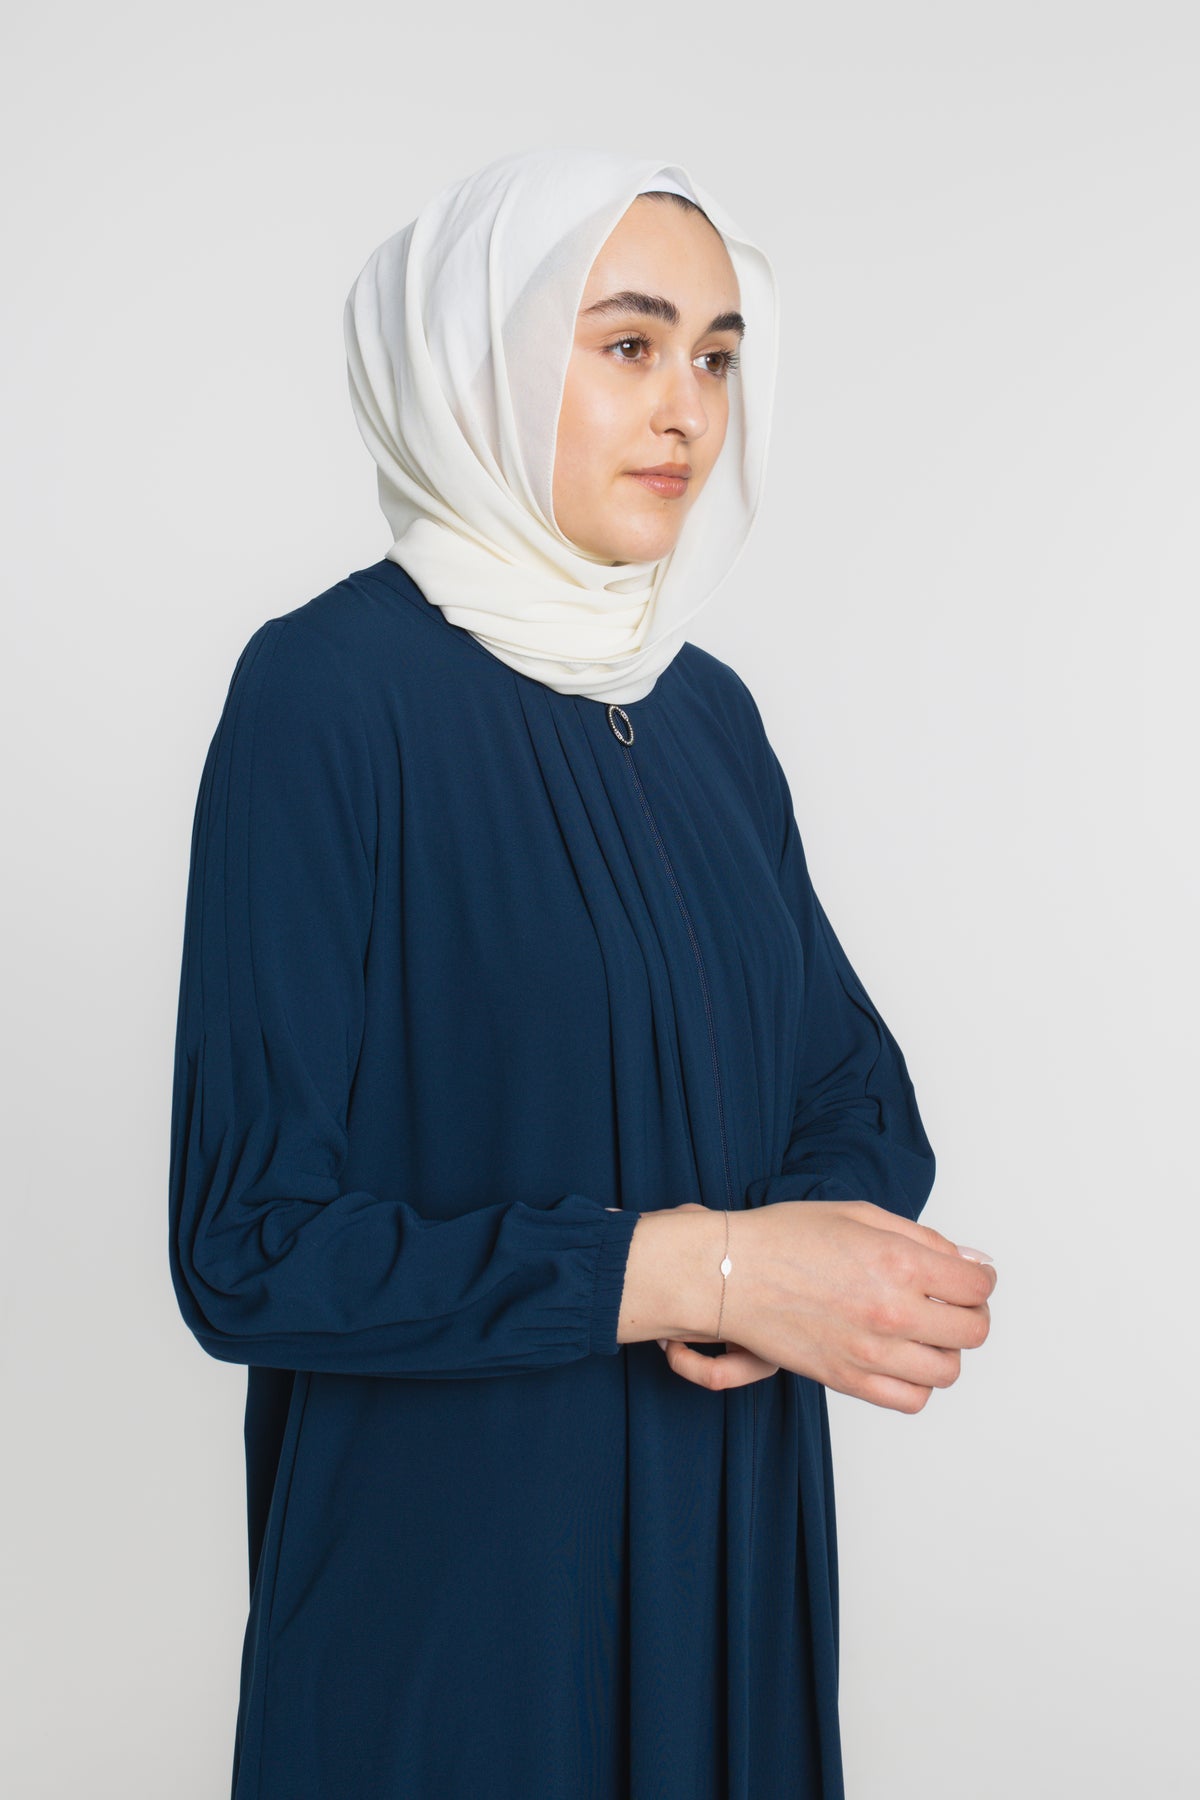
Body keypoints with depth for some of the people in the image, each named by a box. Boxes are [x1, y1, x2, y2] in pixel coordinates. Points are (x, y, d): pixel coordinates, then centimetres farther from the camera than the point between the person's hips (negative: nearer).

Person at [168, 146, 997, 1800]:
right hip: (456, 1559, -6)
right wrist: (694, 1268, -23)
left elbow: (857, 1087, 8)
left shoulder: (706, 707, 5)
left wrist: (806, 1260, -14)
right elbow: (255, 1244, -19)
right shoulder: (330, 688, -15)